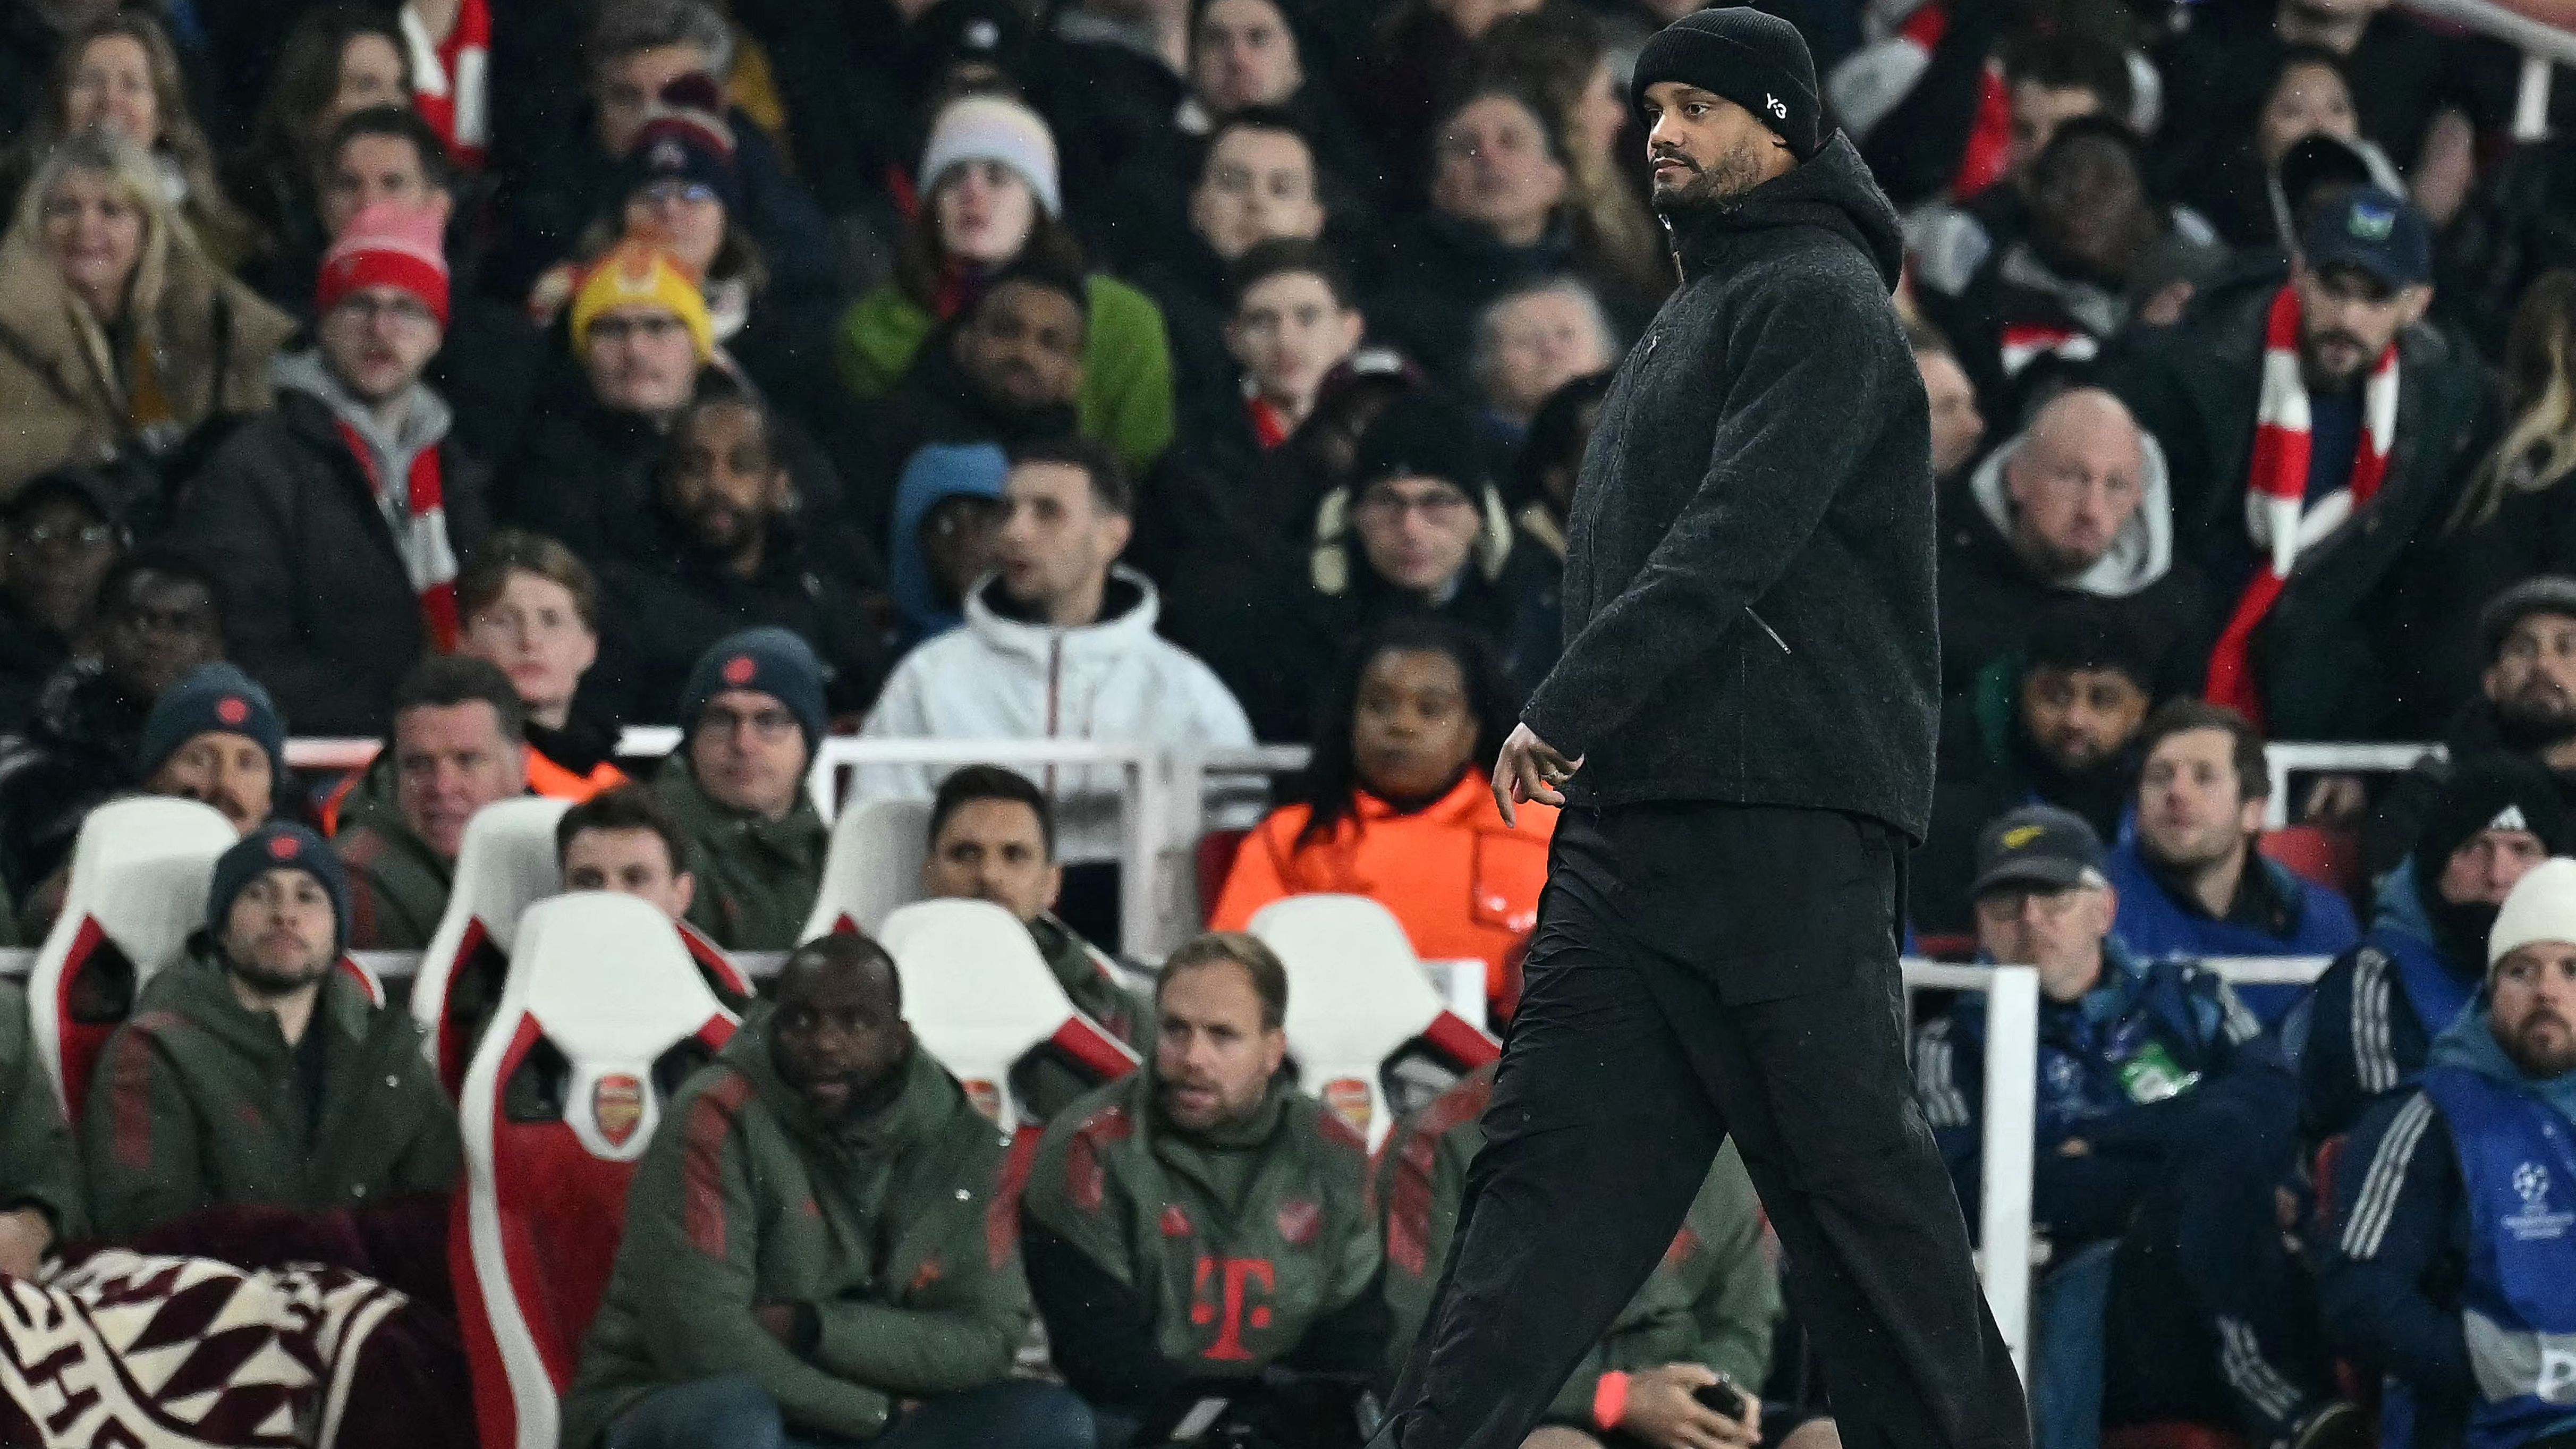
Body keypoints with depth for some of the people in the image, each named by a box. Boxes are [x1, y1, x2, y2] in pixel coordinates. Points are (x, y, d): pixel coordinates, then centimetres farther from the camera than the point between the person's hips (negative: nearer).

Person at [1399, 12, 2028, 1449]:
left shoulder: (1821, 304, -6)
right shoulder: (1703, 312, 24)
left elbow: (1731, 543, -18)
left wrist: (1566, 709, -22)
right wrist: (1578, 739, 16)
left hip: (1787, 823, -9)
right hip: (1631, 819, 9)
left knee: (1852, 1169, -6)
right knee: (1551, 1165, 1)